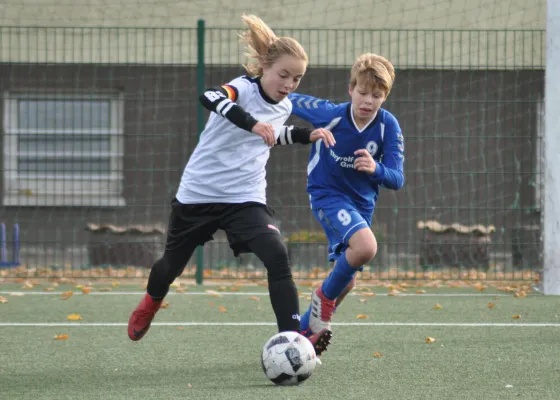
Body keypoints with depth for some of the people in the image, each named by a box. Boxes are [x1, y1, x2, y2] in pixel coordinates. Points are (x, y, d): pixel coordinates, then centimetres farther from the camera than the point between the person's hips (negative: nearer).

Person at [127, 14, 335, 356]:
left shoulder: (284, 107, 3)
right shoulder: (244, 89, -19)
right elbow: (210, 97, -45)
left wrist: (307, 135, 14)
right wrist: (252, 123, -58)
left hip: (246, 198, 4)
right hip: (199, 193, -4)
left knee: (278, 256, -22)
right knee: (174, 262, 17)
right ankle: (151, 303, 52)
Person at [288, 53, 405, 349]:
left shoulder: (389, 127, -16)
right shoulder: (329, 114, -20)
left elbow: (396, 180, -20)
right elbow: (290, 101, -4)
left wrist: (375, 169, -39)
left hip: (362, 202, 5)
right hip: (327, 194, -5)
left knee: (346, 281, 11)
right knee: (366, 246, -32)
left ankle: (302, 335, 30)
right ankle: (325, 297, -8)